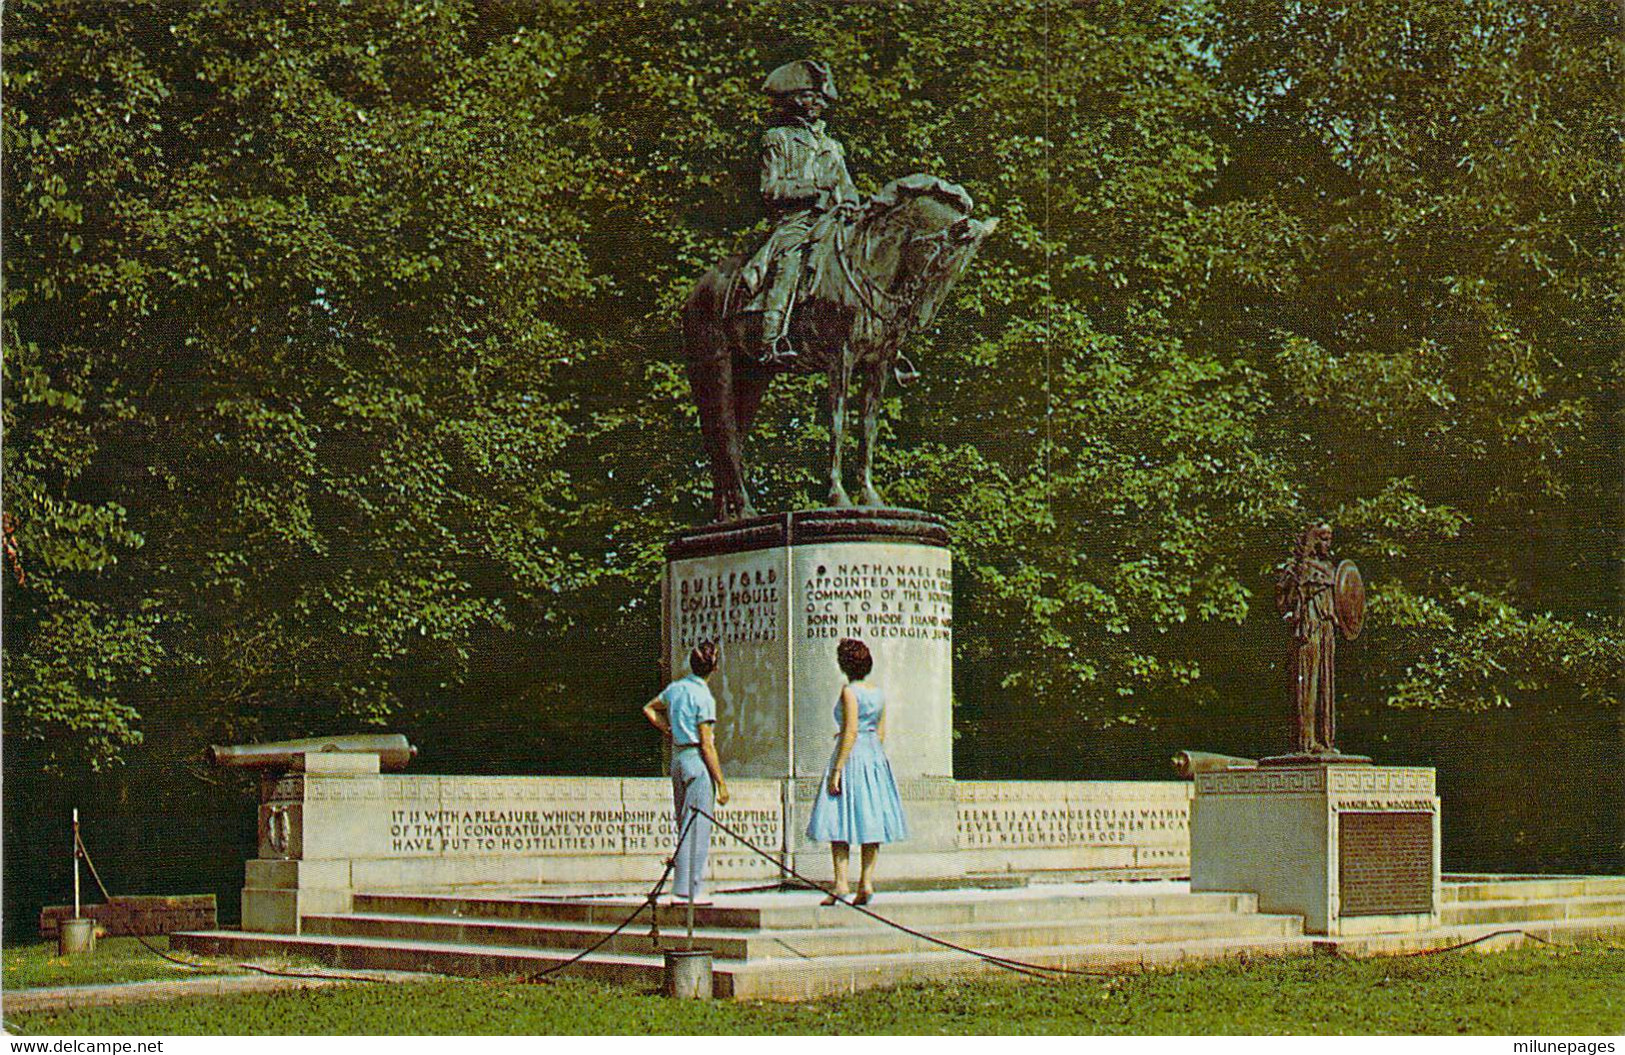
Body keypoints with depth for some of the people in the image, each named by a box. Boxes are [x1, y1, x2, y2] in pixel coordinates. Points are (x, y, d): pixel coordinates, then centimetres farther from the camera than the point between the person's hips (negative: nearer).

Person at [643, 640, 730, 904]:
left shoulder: (675, 688, 8)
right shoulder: (703, 697, -14)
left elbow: (649, 709, 26)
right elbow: (707, 744, -15)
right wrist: (721, 782, -11)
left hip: (678, 758, 8)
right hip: (698, 761, -8)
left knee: (685, 827, 14)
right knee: (697, 828, -4)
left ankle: (683, 886, 16)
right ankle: (690, 890, -5)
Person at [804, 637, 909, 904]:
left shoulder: (849, 692, -11)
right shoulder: (878, 694, 10)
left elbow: (850, 732, -17)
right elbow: (881, 733, 14)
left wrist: (837, 769, -17)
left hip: (851, 757, -7)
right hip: (876, 757, 7)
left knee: (838, 821, -4)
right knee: (870, 820, 6)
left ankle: (841, 882, -10)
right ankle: (866, 883, 4)